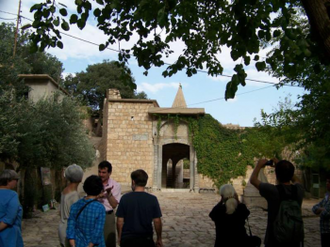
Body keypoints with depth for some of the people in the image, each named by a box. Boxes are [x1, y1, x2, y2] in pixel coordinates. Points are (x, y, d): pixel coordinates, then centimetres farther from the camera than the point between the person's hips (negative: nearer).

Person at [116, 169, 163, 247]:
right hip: (145, 239, 0)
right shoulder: (152, 199, -9)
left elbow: (120, 221, -5)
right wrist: (159, 239, 7)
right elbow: (157, 221, -6)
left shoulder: (125, 198, -8)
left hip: (127, 239, 1)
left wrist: (119, 237, 10)